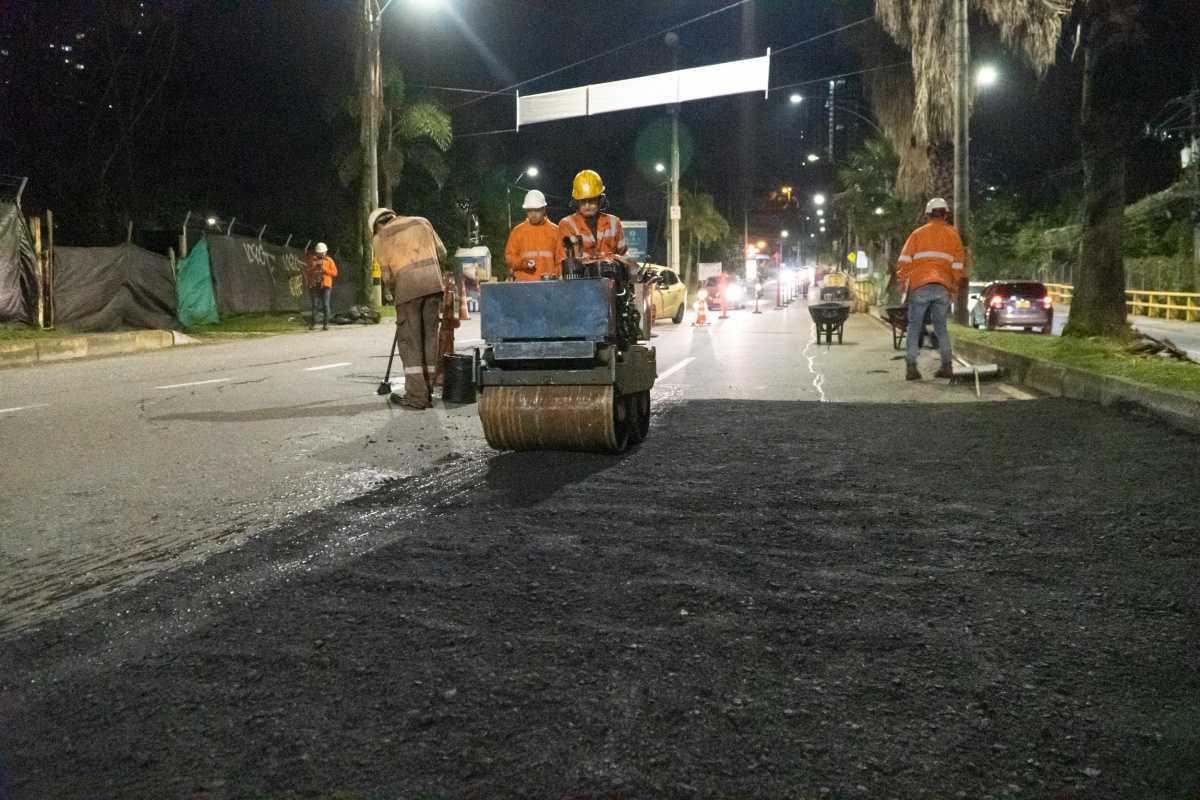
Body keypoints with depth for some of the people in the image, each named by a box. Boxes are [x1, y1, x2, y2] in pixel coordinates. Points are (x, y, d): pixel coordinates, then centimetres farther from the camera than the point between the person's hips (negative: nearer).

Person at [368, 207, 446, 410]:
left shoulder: (380, 238, 9)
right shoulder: (421, 222, 18)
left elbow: (386, 275, 5)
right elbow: (441, 252, 15)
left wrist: (394, 294, 19)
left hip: (407, 288, -3)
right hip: (433, 284, 3)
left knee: (409, 341, 2)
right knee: (430, 338, 10)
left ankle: (416, 396, -2)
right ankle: (427, 392, 14)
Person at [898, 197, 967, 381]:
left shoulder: (918, 233, 11)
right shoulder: (952, 234, 13)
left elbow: (904, 259, 3)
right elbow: (958, 264, 9)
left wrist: (903, 281, 13)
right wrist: (955, 286, 18)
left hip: (919, 286, -1)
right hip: (943, 288, 1)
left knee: (915, 327, 6)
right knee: (941, 326, 15)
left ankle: (911, 367, -4)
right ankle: (947, 366, 7)